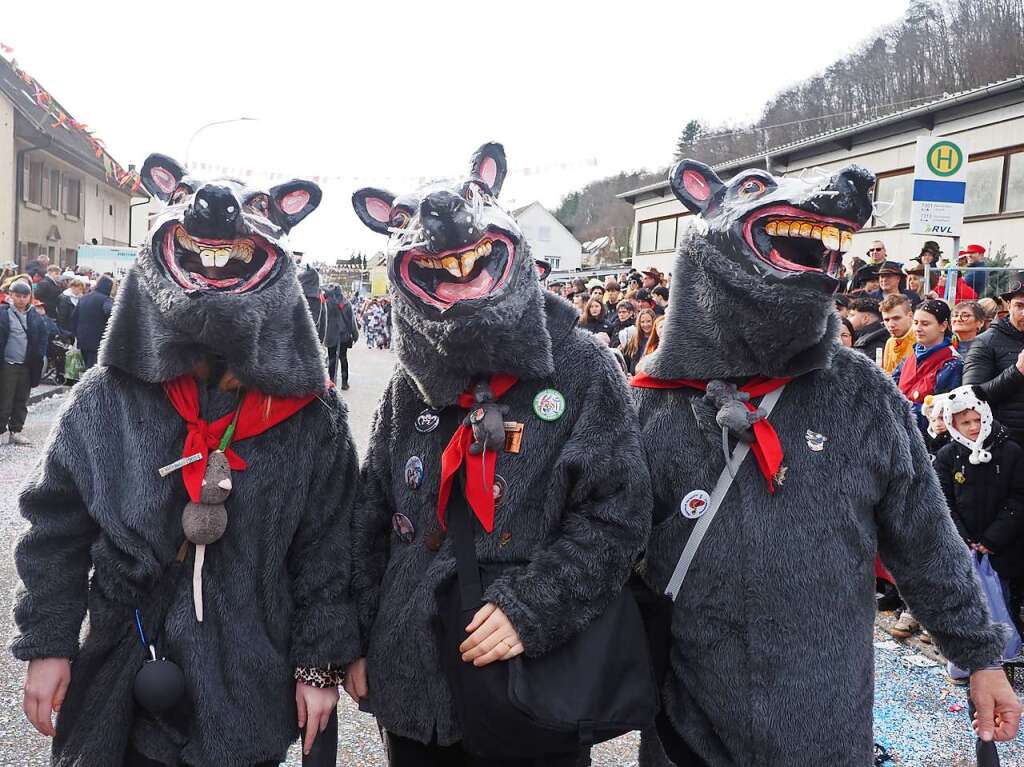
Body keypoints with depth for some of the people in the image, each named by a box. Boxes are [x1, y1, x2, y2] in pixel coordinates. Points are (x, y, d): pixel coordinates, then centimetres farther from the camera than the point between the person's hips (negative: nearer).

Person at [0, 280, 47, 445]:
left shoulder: (34, 316, 10)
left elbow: (42, 338, 13)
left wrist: (38, 357, 1)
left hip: (27, 366, 5)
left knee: (22, 401, 10)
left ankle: (15, 431, 17)